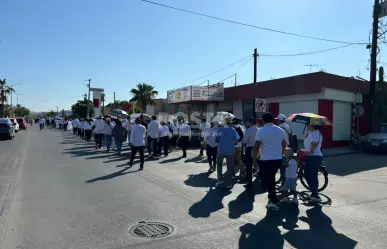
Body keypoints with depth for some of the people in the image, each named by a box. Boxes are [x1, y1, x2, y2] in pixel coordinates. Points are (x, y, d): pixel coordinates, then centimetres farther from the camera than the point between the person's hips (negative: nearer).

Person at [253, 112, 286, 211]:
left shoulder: (261, 131, -11)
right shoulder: (280, 130, 6)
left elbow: (257, 147, -15)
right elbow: (284, 145, 16)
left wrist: (254, 158, -3)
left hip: (266, 160, -6)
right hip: (278, 159, 6)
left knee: (266, 181, 5)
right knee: (271, 178, 23)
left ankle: (274, 202, 1)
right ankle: (271, 198, 31)